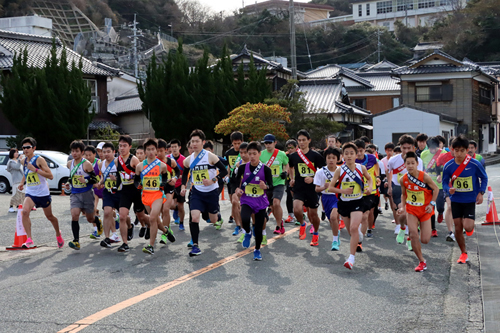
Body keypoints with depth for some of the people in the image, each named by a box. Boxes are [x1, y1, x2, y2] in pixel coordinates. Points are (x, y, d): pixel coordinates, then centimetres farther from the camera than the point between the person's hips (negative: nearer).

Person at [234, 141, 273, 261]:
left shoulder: (265, 169, -7)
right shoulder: (243, 168, -3)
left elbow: (271, 187, -4)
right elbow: (236, 182, 7)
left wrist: (265, 186, -27)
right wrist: (237, 189, -15)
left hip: (261, 202, 0)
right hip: (246, 200, 0)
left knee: (259, 228, 3)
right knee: (245, 219, -28)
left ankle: (257, 250, 28)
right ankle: (248, 233, 8)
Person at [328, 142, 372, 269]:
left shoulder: (361, 168, -5)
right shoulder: (340, 170, -9)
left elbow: (369, 178, 16)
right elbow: (330, 188, -6)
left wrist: (369, 187, -4)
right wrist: (343, 190, -22)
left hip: (357, 202, -1)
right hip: (344, 203, 2)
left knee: (354, 228, -20)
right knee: (351, 230, 14)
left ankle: (351, 258, -18)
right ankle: (359, 235, 54)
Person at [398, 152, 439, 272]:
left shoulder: (425, 177, -19)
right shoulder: (403, 180, -10)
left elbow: (436, 189, -4)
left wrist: (431, 204, -13)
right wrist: (402, 206, -6)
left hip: (425, 210, -2)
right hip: (411, 210, 2)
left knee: (425, 240, -2)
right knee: (413, 235, -16)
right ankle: (422, 262, 0)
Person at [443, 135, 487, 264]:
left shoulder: (475, 164, -13)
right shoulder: (448, 166, -8)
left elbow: (484, 178, 2)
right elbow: (445, 182, 1)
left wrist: (481, 193, -9)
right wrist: (449, 189, -20)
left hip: (470, 200, -2)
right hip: (455, 200, 2)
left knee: (467, 227, -17)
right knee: (458, 228, 5)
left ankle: (470, 226, 21)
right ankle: (464, 253, 24)